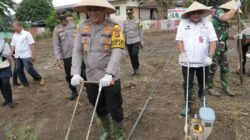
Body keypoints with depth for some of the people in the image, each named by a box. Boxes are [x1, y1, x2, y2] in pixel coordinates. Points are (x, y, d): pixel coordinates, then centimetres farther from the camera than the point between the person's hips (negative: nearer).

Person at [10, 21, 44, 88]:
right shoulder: (14, 35, 11)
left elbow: (31, 45, -10)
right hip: (17, 56, 7)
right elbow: (13, 46, 13)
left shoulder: (26, 34, -7)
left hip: (26, 55, -6)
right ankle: (25, 84, 20)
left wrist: (33, 55, -15)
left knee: (29, 69, -9)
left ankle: (40, 79, 13)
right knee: (18, 70, 7)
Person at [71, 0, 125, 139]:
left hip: (110, 78, -4)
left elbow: (117, 52, -20)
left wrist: (109, 74, -30)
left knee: (115, 109, 9)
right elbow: (77, 51, -3)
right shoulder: (82, 27, 1)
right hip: (91, 77, 4)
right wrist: (76, 73, -13)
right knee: (99, 108, 21)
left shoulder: (114, 28, -11)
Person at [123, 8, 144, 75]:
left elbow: (141, 32, -2)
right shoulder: (125, 22, 5)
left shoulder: (138, 21, -5)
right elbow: (124, 33, 10)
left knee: (134, 55, -19)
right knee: (131, 56, 6)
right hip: (128, 42, 4)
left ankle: (137, 68, 3)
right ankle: (135, 69, 20)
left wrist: (142, 42, -4)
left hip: (136, 41, -3)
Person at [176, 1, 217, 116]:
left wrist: (210, 56, -16)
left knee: (202, 83, 19)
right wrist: (183, 54, -18)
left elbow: (212, 41, -5)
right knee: (187, 84, 6)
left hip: (203, 61, 1)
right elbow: (179, 40, -6)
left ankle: (201, 97, 47)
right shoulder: (183, 23, -3)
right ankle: (188, 105, 18)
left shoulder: (208, 24, -2)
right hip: (187, 61, -1)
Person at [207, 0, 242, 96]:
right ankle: (210, 87, 15)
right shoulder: (219, 11, -8)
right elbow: (225, 18, -32)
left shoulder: (224, 22, 18)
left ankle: (225, 87, 21)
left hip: (221, 46, 9)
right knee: (212, 67, 0)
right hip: (214, 45, -9)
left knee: (225, 66, 10)